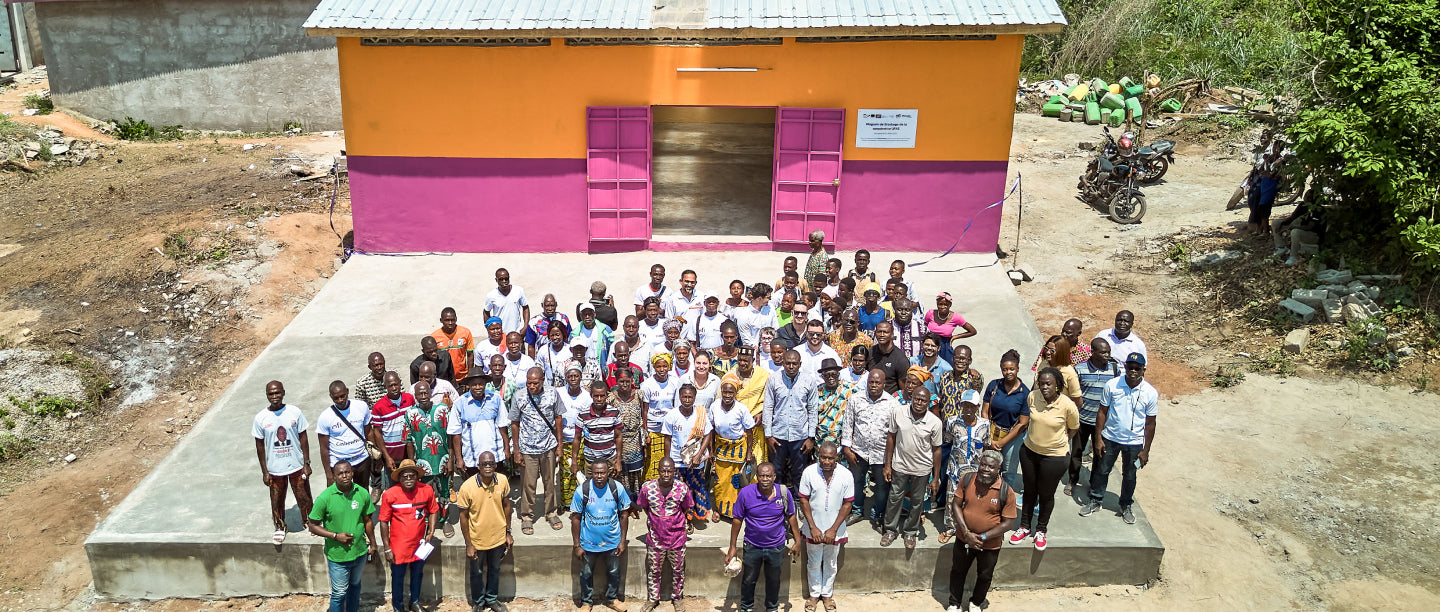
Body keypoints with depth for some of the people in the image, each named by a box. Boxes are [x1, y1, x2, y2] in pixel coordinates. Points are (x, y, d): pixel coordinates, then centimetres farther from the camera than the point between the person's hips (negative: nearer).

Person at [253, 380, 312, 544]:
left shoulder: (295, 412, -10)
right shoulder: (261, 418, -9)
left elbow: (303, 438, -2)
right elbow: (260, 446, -1)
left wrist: (306, 463, -3)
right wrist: (264, 472, -1)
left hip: (297, 465, 0)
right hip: (275, 469, 0)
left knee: (304, 498, 10)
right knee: (277, 501, 14)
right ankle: (280, 528, 37)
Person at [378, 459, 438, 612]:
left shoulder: (427, 490, -12)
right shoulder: (389, 494, -19)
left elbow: (433, 511, 5)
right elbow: (384, 522, -11)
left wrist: (431, 531, -7)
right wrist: (387, 549, -8)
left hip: (419, 544, 3)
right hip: (399, 546, -3)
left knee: (417, 574, 23)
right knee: (398, 577, 14)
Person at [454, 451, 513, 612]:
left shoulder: (503, 481, -14)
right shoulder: (467, 487, -24)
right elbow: (463, 516, -14)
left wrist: (508, 532, 5)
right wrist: (468, 545, -11)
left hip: (498, 537, 3)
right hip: (477, 539, -3)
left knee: (494, 569, 24)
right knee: (477, 573, 19)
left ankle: (492, 598, 47)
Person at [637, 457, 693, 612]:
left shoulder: (682, 488, -16)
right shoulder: (647, 487, -16)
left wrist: (676, 523, 5)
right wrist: (656, 522, 6)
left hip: (677, 538, 0)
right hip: (655, 538, 0)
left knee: (678, 570, 18)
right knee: (654, 570, 17)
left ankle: (677, 597, 39)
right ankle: (652, 598, 38)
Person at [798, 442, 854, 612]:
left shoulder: (846, 475, -15)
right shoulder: (809, 473, -16)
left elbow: (847, 504, -9)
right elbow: (804, 500, -9)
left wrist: (833, 529, -13)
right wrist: (813, 527, -13)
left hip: (834, 530, 0)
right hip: (813, 529, 0)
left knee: (831, 564, 19)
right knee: (813, 563, 17)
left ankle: (827, 594, 40)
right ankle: (814, 594, 38)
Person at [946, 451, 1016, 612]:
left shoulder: (1006, 492, -20)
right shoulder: (967, 480, -13)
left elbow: (1008, 523, -17)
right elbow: (956, 504, -9)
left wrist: (983, 537, -22)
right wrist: (966, 532, -19)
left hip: (990, 545, -1)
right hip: (964, 539, 2)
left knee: (985, 576, 21)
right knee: (958, 572, 20)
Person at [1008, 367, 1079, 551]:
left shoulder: (1068, 406, -23)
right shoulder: (1032, 397, -14)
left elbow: (1073, 428, -2)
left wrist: (1057, 442, 7)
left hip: (1055, 456, -3)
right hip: (1029, 451, 3)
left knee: (1046, 494, 13)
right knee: (1029, 490, 19)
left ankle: (1041, 529, 36)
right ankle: (1025, 526, 38)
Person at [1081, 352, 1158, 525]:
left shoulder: (1150, 393, -12)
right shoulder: (1112, 385, -12)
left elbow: (1150, 424, -4)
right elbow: (1102, 412, -4)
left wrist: (1145, 450, -3)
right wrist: (1098, 438, -5)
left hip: (1134, 442, 0)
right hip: (1110, 438, 0)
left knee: (1129, 476, 16)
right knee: (1102, 470, 13)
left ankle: (1126, 506, 37)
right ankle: (1095, 501, 32)